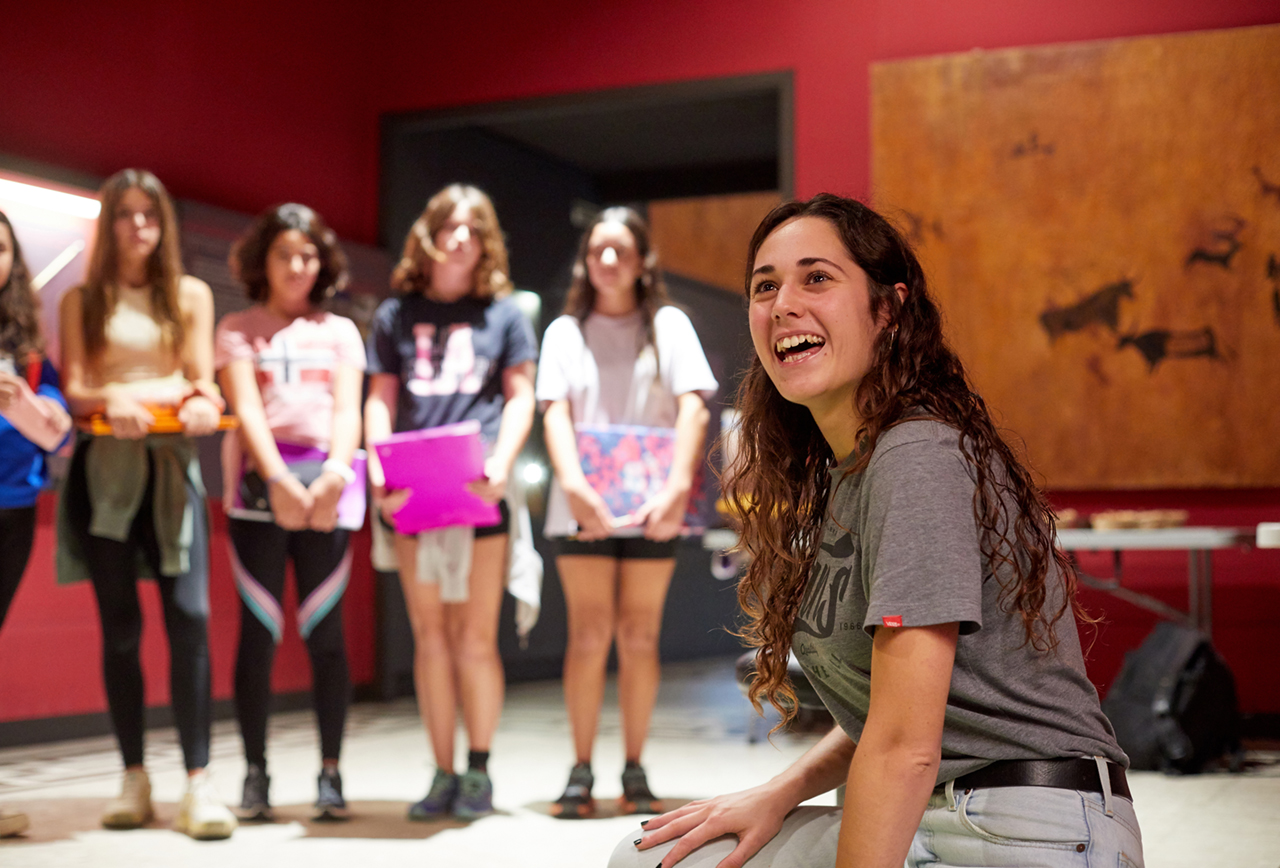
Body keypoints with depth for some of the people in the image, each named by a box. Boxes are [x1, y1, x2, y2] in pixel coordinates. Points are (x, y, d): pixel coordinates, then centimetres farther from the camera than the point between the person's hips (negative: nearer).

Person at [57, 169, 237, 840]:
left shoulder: (191, 295, 14)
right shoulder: (82, 301, 12)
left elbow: (203, 382, 9)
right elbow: (73, 390, 4)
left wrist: (203, 406, -15)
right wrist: (111, 399, -19)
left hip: (172, 462, 0)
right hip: (105, 465, 0)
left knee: (189, 616, -12)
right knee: (119, 626, 2)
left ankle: (198, 784, -11)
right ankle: (134, 779, 11)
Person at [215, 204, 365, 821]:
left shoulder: (339, 331, 17)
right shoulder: (237, 330, 12)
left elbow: (347, 411, 4)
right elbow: (247, 408, -3)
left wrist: (333, 475, -16)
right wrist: (279, 479, -19)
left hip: (325, 488, 1)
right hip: (258, 486, -1)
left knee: (324, 630, -2)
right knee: (259, 631, -2)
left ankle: (330, 772, 3)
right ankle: (255, 772, 5)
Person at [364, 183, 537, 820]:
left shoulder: (503, 313, 11)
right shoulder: (396, 314, 14)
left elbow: (520, 397, 7)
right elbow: (380, 398, 11)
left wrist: (501, 463, -10)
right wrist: (378, 468, -6)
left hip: (478, 490, -2)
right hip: (411, 491, 2)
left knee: (475, 637, -1)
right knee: (430, 637, 5)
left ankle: (478, 771, 10)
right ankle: (442, 774, 11)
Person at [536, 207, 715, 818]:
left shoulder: (668, 324, 7)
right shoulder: (566, 331, 10)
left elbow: (692, 407, -5)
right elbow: (556, 412, -3)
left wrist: (678, 487, -21)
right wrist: (574, 484, -21)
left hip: (651, 506, 0)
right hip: (582, 504, 0)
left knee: (640, 636, 2)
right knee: (590, 634, -5)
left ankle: (635, 771, 12)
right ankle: (581, 772, 3)